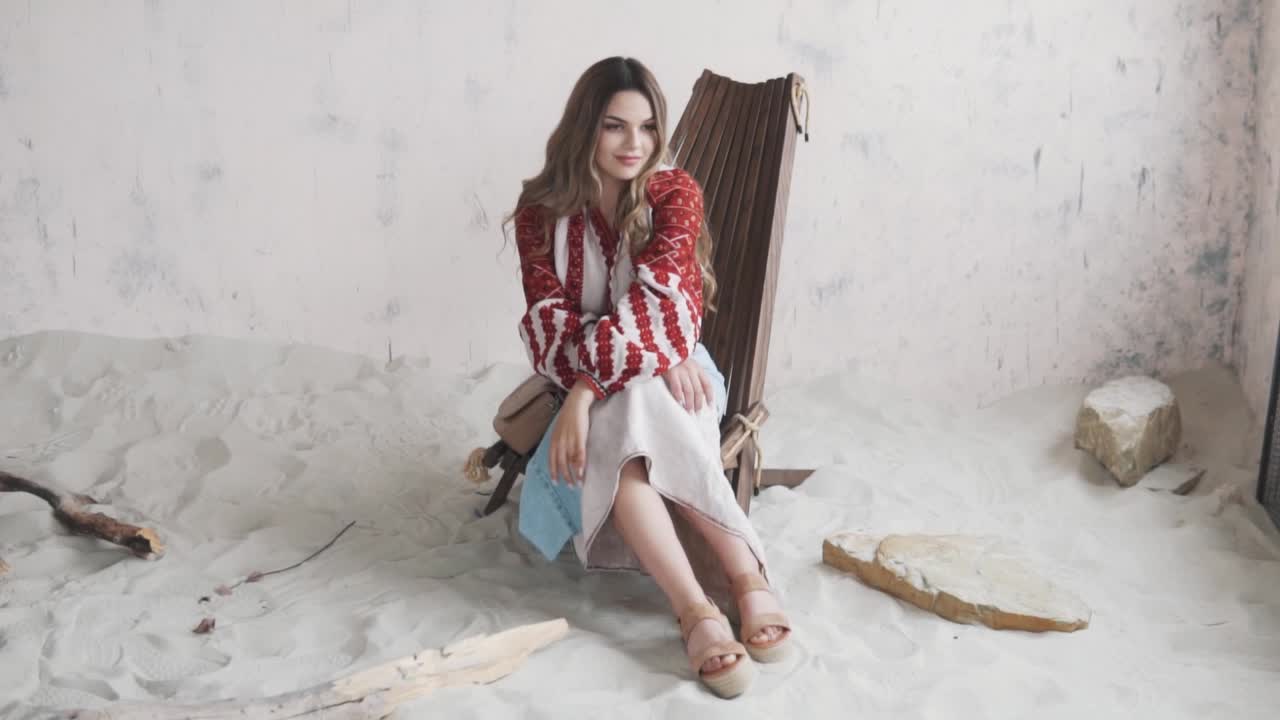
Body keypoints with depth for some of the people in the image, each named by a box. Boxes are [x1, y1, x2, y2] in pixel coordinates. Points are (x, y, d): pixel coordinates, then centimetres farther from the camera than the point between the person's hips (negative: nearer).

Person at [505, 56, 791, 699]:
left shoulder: (675, 192, -7)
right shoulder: (542, 209, -4)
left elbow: (660, 300, -20)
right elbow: (549, 320, -13)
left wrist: (585, 392, -32)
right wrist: (659, 355, -27)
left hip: (667, 377, -1)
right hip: (599, 387, 1)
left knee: (634, 415, -36)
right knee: (623, 430, -34)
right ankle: (707, 604, -38)